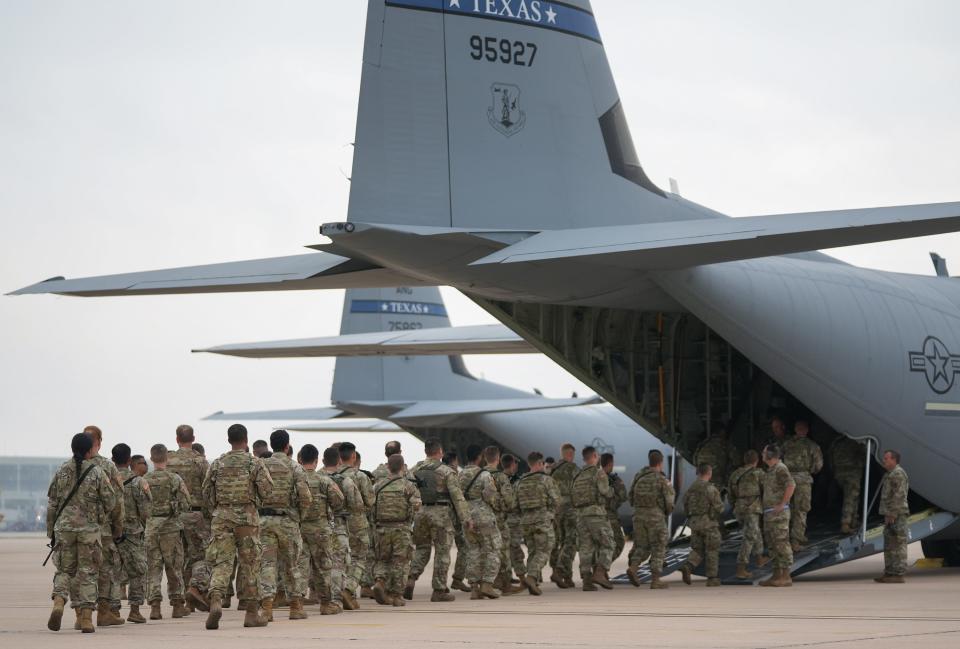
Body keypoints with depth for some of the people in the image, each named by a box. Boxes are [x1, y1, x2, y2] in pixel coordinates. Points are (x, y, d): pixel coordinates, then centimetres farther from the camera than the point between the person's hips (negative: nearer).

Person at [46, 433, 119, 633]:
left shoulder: (61, 471, 3)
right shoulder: (97, 473, -5)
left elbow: (52, 504, 6)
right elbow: (110, 504, -2)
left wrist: (51, 531, 14)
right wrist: (115, 523, 17)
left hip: (64, 527, 2)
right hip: (89, 528, -2)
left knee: (64, 570, 13)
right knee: (88, 572, 4)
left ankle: (59, 602, -13)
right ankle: (86, 618, 0)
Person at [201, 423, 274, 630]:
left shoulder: (217, 464, 7)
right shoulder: (254, 463, -2)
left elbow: (206, 495, 9)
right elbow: (266, 491, -6)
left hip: (221, 518, 2)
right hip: (247, 518, -2)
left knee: (220, 562, 0)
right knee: (249, 564, 6)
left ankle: (216, 602, -24)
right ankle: (252, 612, 11)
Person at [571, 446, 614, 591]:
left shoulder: (578, 476, 18)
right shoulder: (599, 473, -3)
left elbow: (573, 497, 17)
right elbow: (604, 491, -16)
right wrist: (610, 490, 9)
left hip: (580, 515, 6)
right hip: (596, 513, -6)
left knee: (586, 548, 6)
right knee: (607, 545, 1)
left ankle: (587, 581, -3)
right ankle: (600, 574, -15)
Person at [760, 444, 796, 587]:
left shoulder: (780, 468, -13)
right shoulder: (771, 471, 18)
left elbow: (791, 486, -27)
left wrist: (782, 505, -24)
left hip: (779, 514, -10)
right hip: (770, 515, 10)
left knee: (782, 545, -9)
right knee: (772, 545, 9)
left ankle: (786, 577, -8)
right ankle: (777, 576, 11)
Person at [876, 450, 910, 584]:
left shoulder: (898, 474, -13)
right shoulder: (891, 474, 20)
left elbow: (898, 496, -20)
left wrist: (892, 515, -21)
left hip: (896, 516, -11)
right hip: (891, 516, 11)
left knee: (898, 545, -9)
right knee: (889, 546, 12)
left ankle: (899, 575, -9)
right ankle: (889, 573, 16)